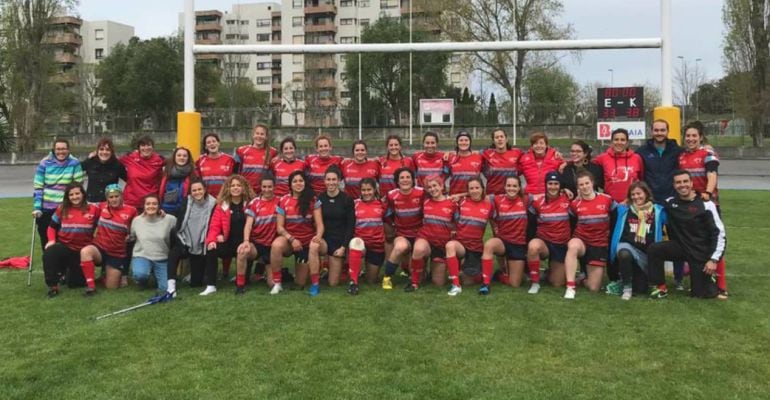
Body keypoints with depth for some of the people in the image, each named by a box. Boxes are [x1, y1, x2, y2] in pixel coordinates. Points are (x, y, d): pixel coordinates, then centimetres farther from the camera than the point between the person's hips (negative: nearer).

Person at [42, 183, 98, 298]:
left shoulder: (93, 209, -7)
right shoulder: (62, 209, -2)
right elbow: (52, 227, 6)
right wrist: (51, 240, -11)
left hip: (83, 250, 0)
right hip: (64, 246, 0)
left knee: (74, 283, 4)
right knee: (48, 254, -36)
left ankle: (69, 271, 43)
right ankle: (53, 286, -17)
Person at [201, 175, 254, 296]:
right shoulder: (221, 206, 8)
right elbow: (214, 226, 2)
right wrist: (211, 240, -17)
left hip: (244, 243, -2)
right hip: (228, 242, 2)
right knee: (211, 250, -25)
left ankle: (242, 283, -3)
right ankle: (210, 286, -20)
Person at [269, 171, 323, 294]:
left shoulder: (313, 200, -5)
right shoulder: (283, 201, -4)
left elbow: (319, 224, -9)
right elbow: (279, 227, -4)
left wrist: (318, 235, -32)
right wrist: (291, 239, -21)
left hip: (307, 242, 0)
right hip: (288, 239, 0)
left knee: (300, 283, 5)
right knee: (276, 245, -39)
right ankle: (277, 283, -20)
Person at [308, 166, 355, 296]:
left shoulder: (347, 199, -5)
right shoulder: (319, 198, -1)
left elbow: (351, 225, -4)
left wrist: (343, 246, -10)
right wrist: (317, 237, -12)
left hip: (339, 240, -1)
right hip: (324, 238, 1)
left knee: (333, 283, -2)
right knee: (313, 245, -38)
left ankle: (339, 266, 34)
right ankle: (315, 284, -23)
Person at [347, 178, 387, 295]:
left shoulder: (381, 204, 1)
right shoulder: (355, 204, -3)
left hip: (377, 245, 2)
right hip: (360, 241, -2)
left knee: (371, 281, 9)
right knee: (356, 242, -40)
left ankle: (370, 269, 47)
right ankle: (353, 281, -32)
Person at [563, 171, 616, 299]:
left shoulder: (607, 200, -4)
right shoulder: (575, 204, -3)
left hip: (600, 245, 1)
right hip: (581, 240, 0)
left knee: (594, 288, -2)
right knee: (573, 246, -42)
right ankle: (570, 287, -37)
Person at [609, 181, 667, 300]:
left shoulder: (657, 211, 4)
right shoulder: (624, 210, 6)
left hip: (647, 253, 1)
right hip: (628, 247, -1)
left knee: (643, 287, -4)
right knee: (624, 253, -40)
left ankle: (642, 276, 36)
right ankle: (627, 288, -20)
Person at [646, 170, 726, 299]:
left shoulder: (705, 204, -14)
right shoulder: (670, 202, -2)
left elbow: (719, 232, -13)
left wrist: (714, 259, -16)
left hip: (701, 253, -3)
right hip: (681, 246, 4)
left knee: (701, 293, 0)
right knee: (653, 249, -23)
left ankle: (709, 276, 35)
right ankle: (661, 288, -10)